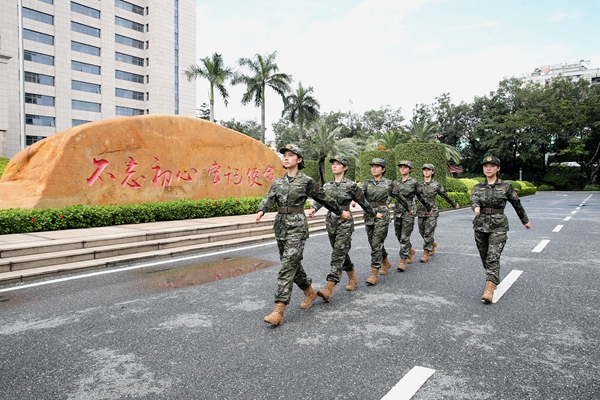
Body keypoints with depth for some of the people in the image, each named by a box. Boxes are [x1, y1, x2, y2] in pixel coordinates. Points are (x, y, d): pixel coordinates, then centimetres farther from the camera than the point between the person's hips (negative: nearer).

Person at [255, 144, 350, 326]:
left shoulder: (307, 181, -3)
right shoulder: (278, 182, 12)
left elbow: (324, 198, 6)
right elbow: (269, 198, -4)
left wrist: (340, 212, 16)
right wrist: (261, 211, -25)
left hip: (297, 226, -6)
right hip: (280, 225, 7)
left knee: (288, 266, -13)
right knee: (293, 264, 16)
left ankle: (278, 311, -14)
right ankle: (309, 292, 38)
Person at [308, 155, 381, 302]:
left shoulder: (351, 185, -6)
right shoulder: (327, 185, 9)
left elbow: (363, 202, 4)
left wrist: (374, 214, 14)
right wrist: (313, 209, -22)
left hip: (345, 222, -6)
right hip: (331, 222, 6)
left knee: (338, 254, -12)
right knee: (341, 253, 16)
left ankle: (328, 289, -19)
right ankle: (353, 278, 37)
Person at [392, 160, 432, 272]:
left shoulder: (414, 182, -2)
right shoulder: (395, 182, 9)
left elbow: (421, 197, 5)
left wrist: (429, 209, 13)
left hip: (409, 211, -5)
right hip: (397, 211, 5)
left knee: (404, 237, -8)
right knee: (399, 236, 11)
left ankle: (403, 261, -2)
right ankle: (410, 251, 38)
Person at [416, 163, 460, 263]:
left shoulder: (437, 185, -1)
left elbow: (445, 196, 12)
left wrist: (454, 204, 23)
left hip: (432, 212, -3)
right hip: (421, 212, 3)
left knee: (428, 233, -9)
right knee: (422, 232, 12)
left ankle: (426, 254, -4)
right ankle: (433, 244, 41)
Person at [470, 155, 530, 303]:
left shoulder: (506, 186, 1)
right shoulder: (478, 187, 6)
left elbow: (517, 204, 12)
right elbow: (473, 200, -14)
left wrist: (525, 220, 22)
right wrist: (476, 207, -38)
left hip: (498, 226, -3)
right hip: (480, 225, 3)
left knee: (493, 257, -14)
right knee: (484, 257, 13)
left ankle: (489, 290, -18)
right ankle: (494, 279, 37)